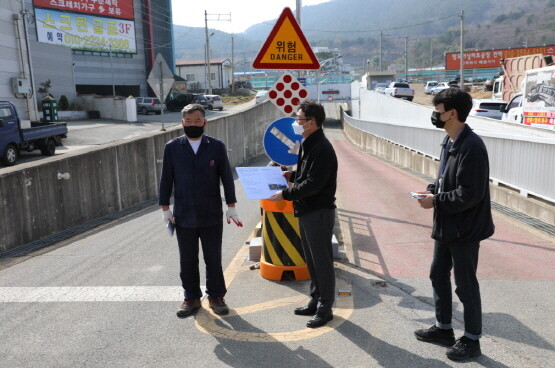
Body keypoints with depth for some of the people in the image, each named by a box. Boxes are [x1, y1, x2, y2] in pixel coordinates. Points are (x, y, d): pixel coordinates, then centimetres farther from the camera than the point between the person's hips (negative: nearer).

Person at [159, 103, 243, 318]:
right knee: (187, 261, 11)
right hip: (184, 216, 1)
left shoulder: (217, 147, -1)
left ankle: (216, 297, 26)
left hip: (212, 216, -1)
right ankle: (191, 298, 27)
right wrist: (165, 208, 3)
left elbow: (226, 177, 2)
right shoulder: (172, 147, 1)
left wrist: (231, 207, 0)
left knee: (213, 259, 9)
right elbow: (166, 179, 4)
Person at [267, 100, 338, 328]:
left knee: (322, 261, 1)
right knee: (311, 260, 18)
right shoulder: (307, 144, 13)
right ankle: (315, 301, 32)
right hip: (306, 211, 10)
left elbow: (314, 183, -24)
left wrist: (285, 194, -20)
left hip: (319, 212, -10)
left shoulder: (322, 148, -19)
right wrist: (292, 175, 8)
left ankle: (325, 309, 14)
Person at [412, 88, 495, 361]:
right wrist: (432, 190, 0)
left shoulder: (471, 147, -23)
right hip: (446, 225, 10)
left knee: (465, 285, 5)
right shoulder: (450, 141, 7)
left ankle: (472, 340, 25)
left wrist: (435, 201, -19)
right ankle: (443, 328, 37)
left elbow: (470, 194, -26)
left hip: (465, 228, -10)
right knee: (438, 276, 19)